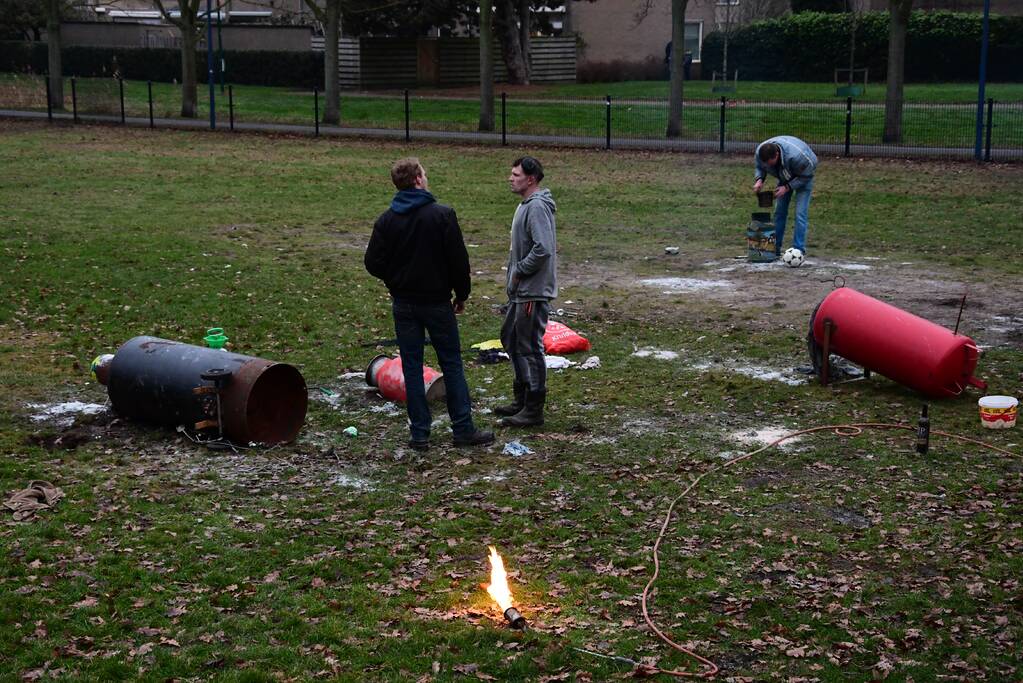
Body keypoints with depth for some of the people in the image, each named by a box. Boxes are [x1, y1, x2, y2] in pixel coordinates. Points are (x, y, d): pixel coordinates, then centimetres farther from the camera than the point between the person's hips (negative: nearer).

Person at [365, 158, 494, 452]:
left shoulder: (386, 220, -2)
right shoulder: (442, 215, -11)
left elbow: (373, 264, -2)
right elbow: (458, 260, -11)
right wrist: (462, 294, 3)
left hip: (403, 304, 3)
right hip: (437, 303, -3)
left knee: (411, 367, 8)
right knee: (451, 364, 7)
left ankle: (419, 434, 8)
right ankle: (463, 429, 9)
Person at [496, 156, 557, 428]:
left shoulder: (537, 207, -18)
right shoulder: (525, 204, 14)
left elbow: (543, 249, -29)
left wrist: (519, 271, -16)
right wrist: (514, 277, 13)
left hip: (533, 292, -11)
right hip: (520, 291, 11)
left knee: (530, 347, -5)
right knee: (511, 340, 19)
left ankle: (534, 410, 3)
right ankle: (522, 400, 30)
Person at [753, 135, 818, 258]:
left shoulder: (796, 156, -43)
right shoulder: (760, 152, -28)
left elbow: (806, 175, -26)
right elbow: (760, 168, -6)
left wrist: (787, 187, -33)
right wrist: (759, 180, -27)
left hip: (803, 175, -5)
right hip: (785, 177, 5)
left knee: (800, 213, -14)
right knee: (779, 211, 3)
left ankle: (799, 250, -12)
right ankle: (775, 248, 11)